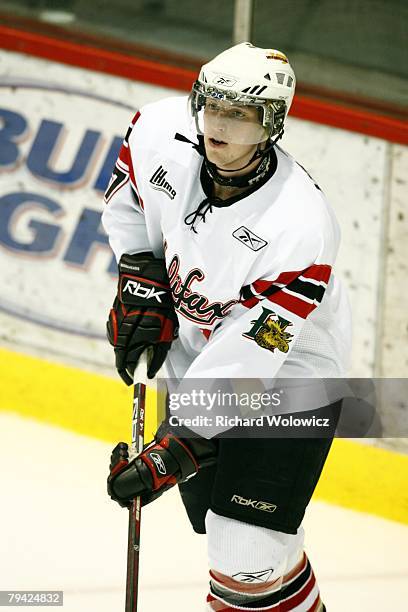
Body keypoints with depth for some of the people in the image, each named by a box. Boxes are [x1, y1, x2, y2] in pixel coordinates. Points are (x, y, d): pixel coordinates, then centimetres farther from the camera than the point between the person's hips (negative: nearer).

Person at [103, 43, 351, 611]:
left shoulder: (300, 226, -34)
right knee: (216, 521, 12)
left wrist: (172, 452, -34)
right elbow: (127, 193, 7)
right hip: (195, 352, 6)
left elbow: (246, 358, -33)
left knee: (248, 555, -15)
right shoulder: (162, 133, -19)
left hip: (285, 374, -6)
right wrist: (139, 282, -1)